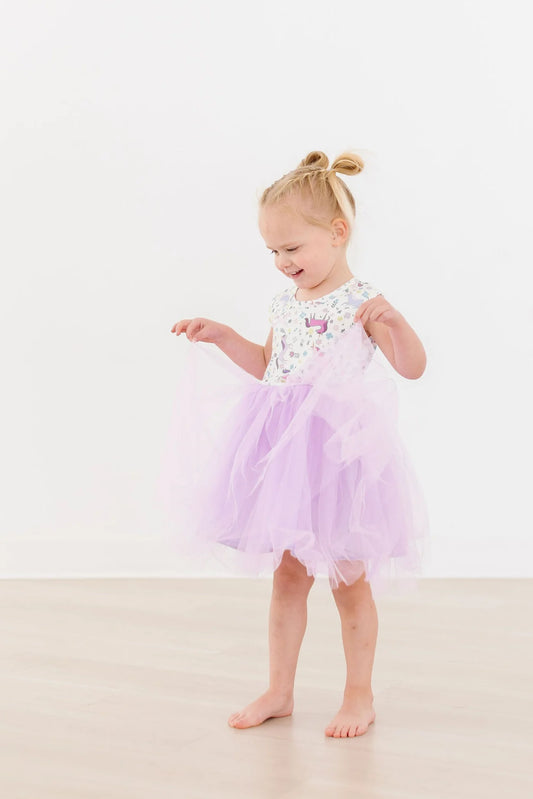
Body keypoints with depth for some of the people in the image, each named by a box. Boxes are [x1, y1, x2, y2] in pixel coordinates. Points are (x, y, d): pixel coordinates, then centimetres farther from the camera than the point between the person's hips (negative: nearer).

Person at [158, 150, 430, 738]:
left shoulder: (360, 302, -11)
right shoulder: (285, 303, 9)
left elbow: (412, 367, -17)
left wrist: (393, 320, -33)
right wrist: (221, 337, 15)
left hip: (339, 453, -6)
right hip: (286, 454, 6)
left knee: (348, 579, 6)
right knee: (287, 576, 12)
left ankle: (359, 694, 21)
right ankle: (279, 691, 23)